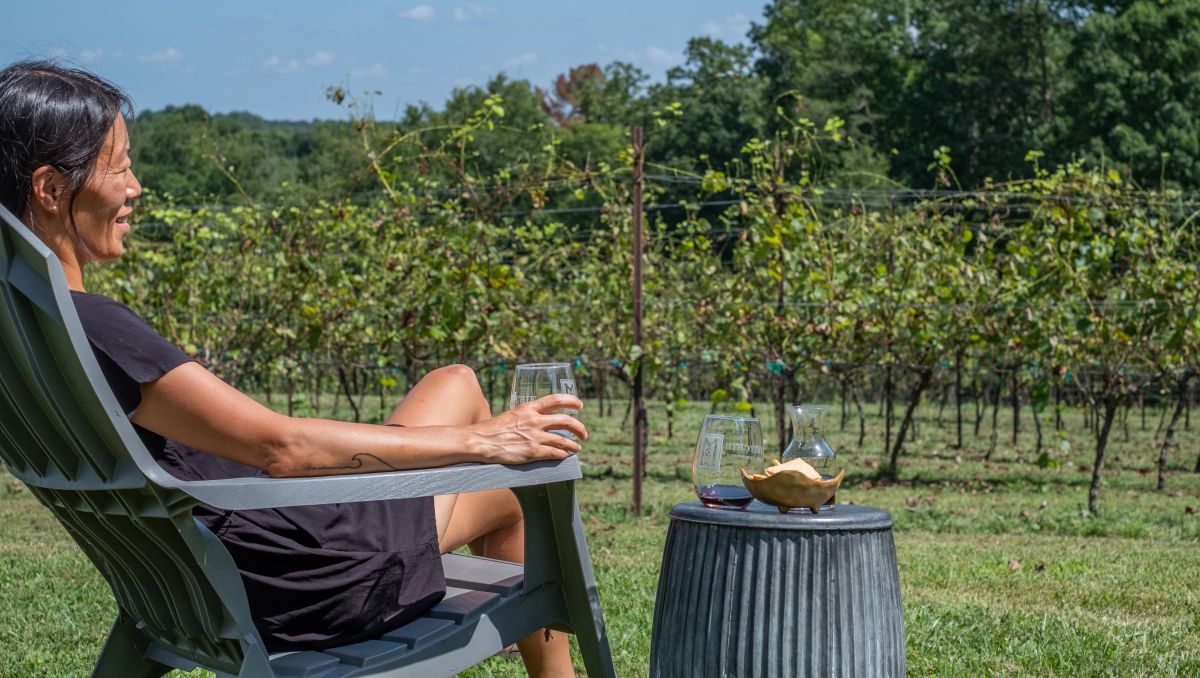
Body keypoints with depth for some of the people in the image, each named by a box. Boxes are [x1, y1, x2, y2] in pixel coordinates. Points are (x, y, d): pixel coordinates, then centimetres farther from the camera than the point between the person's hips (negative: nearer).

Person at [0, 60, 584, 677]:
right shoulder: (88, 329, -30)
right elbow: (279, 446, -28)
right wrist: (478, 441, -18)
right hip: (291, 583, -9)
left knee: (455, 384, 22)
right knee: (522, 482, 14)